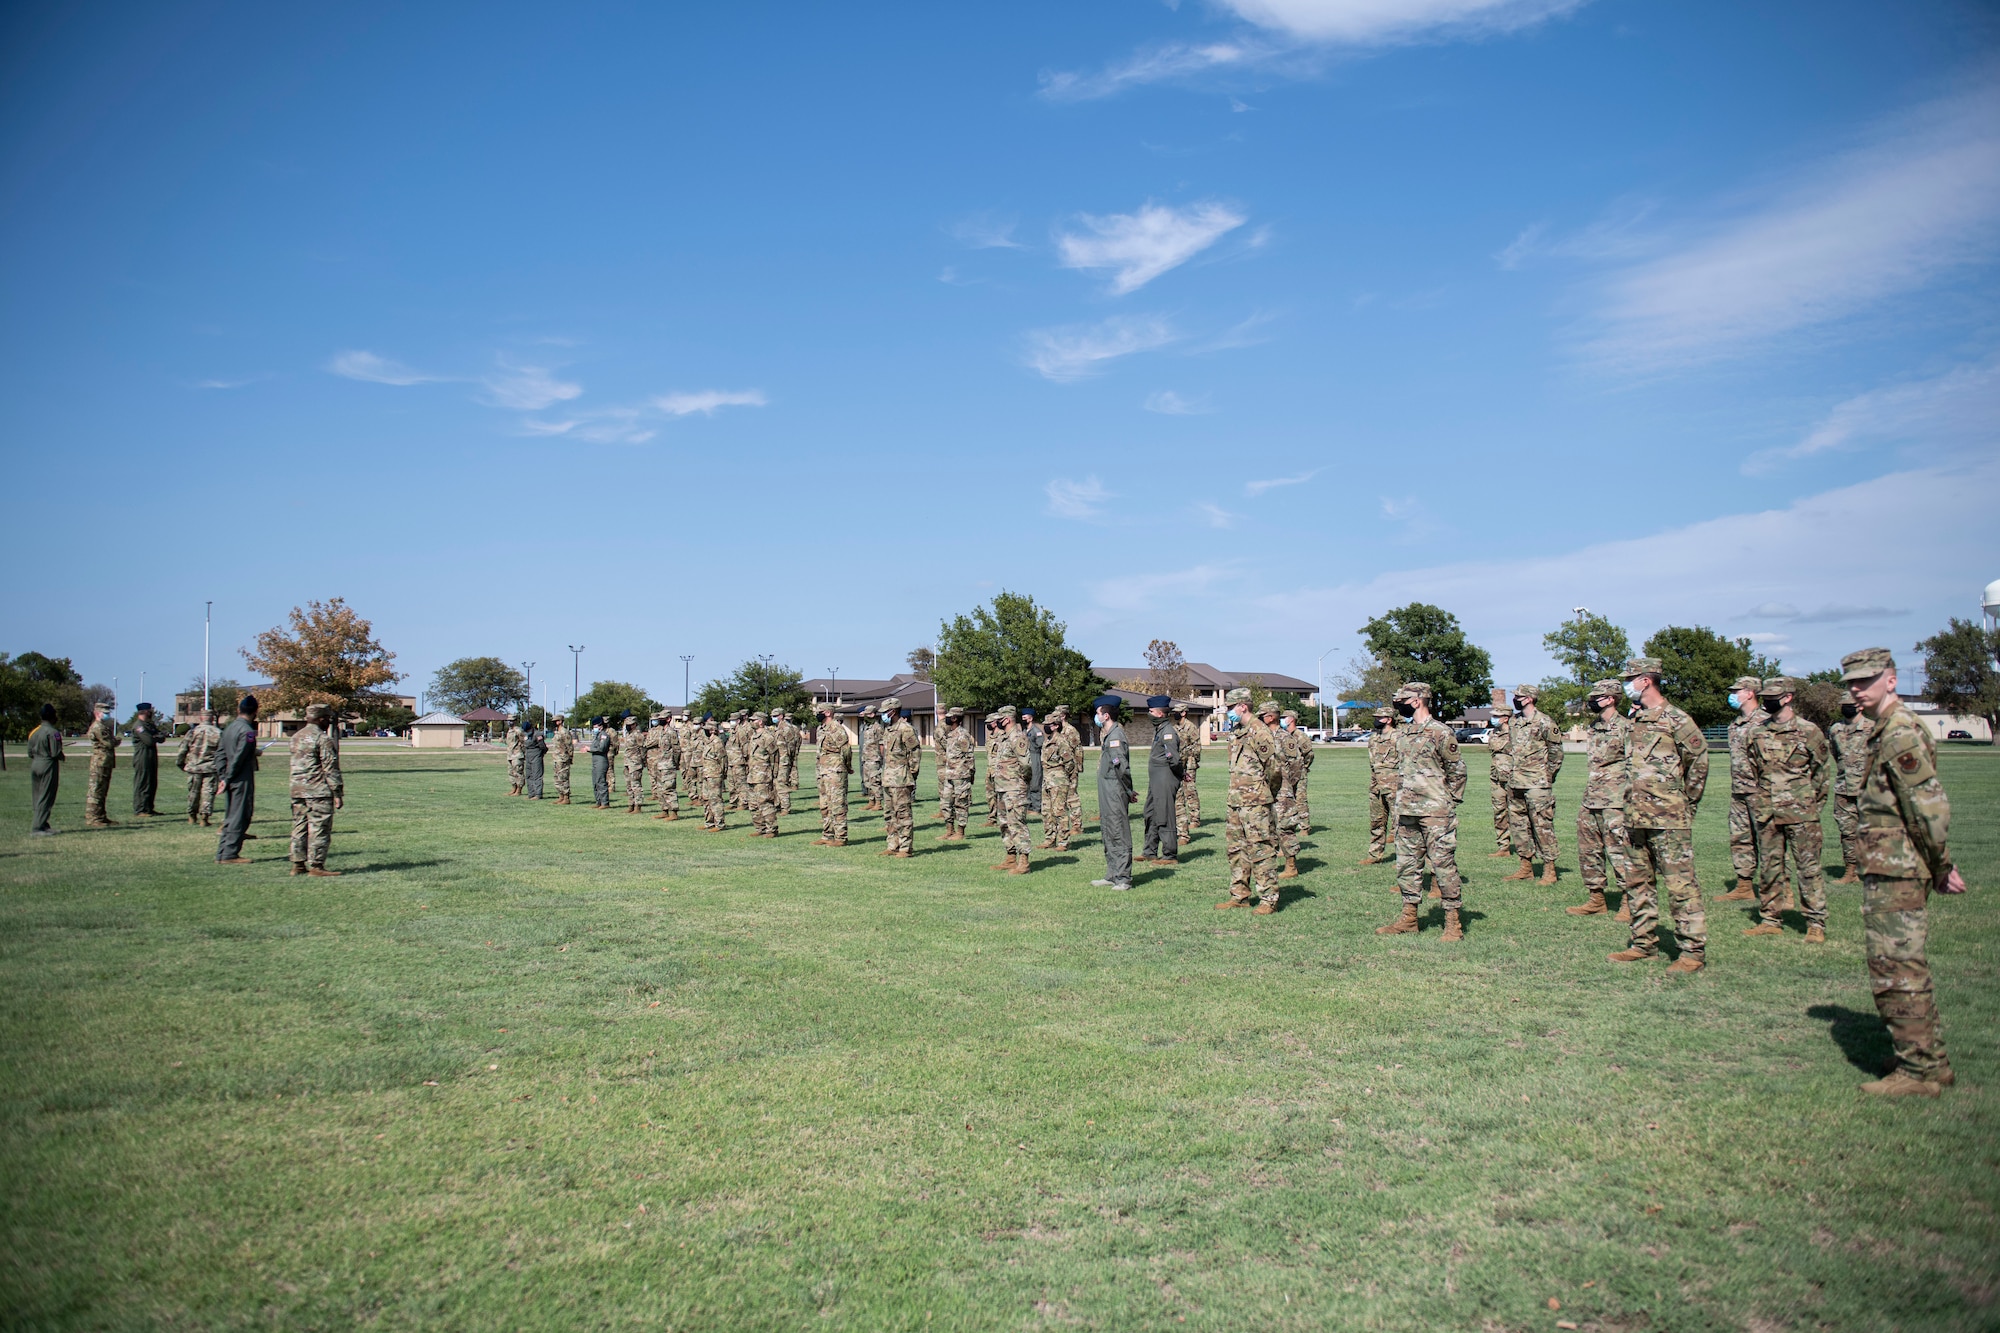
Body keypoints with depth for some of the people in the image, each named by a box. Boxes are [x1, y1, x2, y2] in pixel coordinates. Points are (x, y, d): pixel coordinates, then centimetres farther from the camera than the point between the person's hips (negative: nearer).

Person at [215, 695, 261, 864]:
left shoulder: (230, 727, 11)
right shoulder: (248, 731, -15)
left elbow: (220, 753, 12)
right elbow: (238, 758, -19)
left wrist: (223, 777, 10)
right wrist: (227, 779, -11)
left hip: (231, 780, 8)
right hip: (243, 780, -8)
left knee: (230, 817, 14)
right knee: (240, 817, -3)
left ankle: (222, 854, 16)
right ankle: (229, 854, -1)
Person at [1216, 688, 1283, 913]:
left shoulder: (1259, 732, -14)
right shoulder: (1236, 732, 14)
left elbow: (1275, 767, -15)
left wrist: (1266, 792, -2)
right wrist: (1235, 793, 17)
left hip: (1256, 803, -10)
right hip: (1236, 801, 10)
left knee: (1261, 850, -5)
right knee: (1236, 848, 13)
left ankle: (1269, 899, 0)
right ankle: (1239, 895, 22)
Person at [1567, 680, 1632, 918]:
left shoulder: (1624, 727, -10)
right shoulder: (1594, 728, 14)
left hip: (1614, 801, -9)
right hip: (1591, 798, 9)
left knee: (1617, 849, -6)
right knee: (1588, 849, 11)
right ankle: (1596, 899, 20)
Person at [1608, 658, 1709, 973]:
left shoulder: (1676, 720, -10)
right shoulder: (1636, 720, 13)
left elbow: (1699, 762, -5)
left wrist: (1685, 802, 2)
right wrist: (1630, 806, 16)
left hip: (1667, 820, -8)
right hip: (1636, 817, 9)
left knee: (1680, 884, -5)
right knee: (1638, 883, 13)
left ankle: (1693, 951, 0)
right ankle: (1644, 943, 23)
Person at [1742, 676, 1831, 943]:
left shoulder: (1808, 731, -3)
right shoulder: (1758, 733, 10)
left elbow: (1823, 771, 2)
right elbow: (1750, 770, 19)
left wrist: (1812, 805, 0)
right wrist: (1756, 803, 12)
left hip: (1800, 815, -5)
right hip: (1767, 814, 5)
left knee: (1809, 867, -2)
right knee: (1768, 868, 9)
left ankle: (1816, 923, 4)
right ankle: (1770, 919, 17)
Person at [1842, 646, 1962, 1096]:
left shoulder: (1901, 736, -16)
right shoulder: (1884, 732, 15)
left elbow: (1931, 805, -21)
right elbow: (1925, 805, 20)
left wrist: (1940, 865, -11)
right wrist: (1939, 865, 18)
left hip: (1896, 873, -11)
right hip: (1889, 872, 11)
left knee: (1896, 970, -5)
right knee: (1905, 969, 17)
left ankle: (1919, 1072, 3)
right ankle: (1932, 1063, 26)